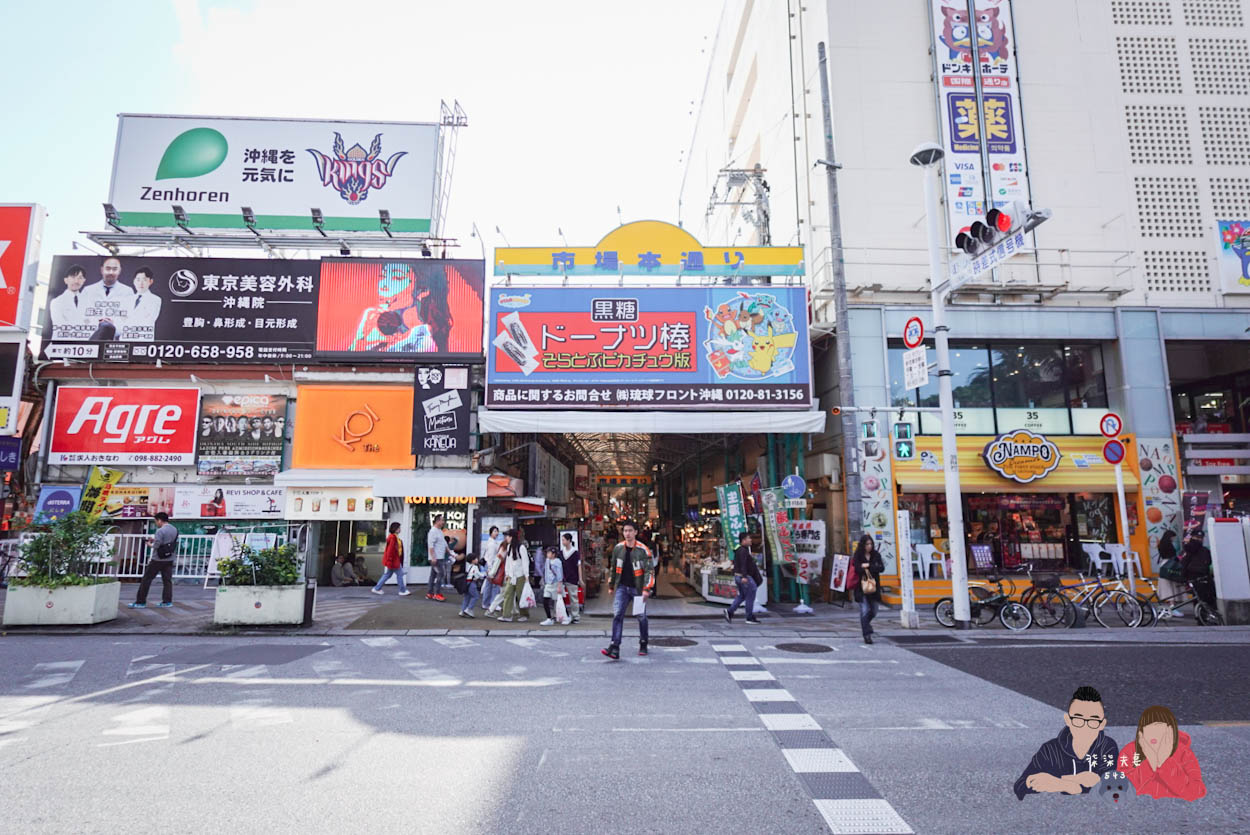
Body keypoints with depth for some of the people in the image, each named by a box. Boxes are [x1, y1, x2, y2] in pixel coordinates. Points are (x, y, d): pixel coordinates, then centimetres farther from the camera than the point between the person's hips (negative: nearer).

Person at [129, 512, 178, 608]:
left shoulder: (160, 531, -15)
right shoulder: (175, 530, 7)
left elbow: (156, 546, -17)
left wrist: (150, 544, 3)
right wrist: (154, 540, 14)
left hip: (158, 560, -6)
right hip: (169, 560, 7)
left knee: (146, 579, 4)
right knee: (167, 580, 7)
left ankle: (140, 602, 8)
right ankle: (167, 601, 4)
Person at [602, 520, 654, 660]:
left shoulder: (643, 550, -11)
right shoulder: (618, 548, 2)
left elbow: (650, 570, -11)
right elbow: (613, 568, 13)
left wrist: (647, 589, -19)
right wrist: (611, 586, 16)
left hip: (638, 589, -3)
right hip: (622, 587, 3)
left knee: (641, 617, 10)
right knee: (617, 615, -11)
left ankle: (643, 645, 29)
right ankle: (615, 648, -15)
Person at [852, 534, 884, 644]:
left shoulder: (876, 555, 7)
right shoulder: (858, 556, -2)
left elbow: (882, 568, -4)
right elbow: (857, 569, -15)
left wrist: (868, 566, -14)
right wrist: (873, 568, -13)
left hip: (874, 587, 4)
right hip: (862, 587, -4)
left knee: (873, 611, 11)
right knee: (865, 611, -10)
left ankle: (865, 624, 41)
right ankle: (867, 635, -4)